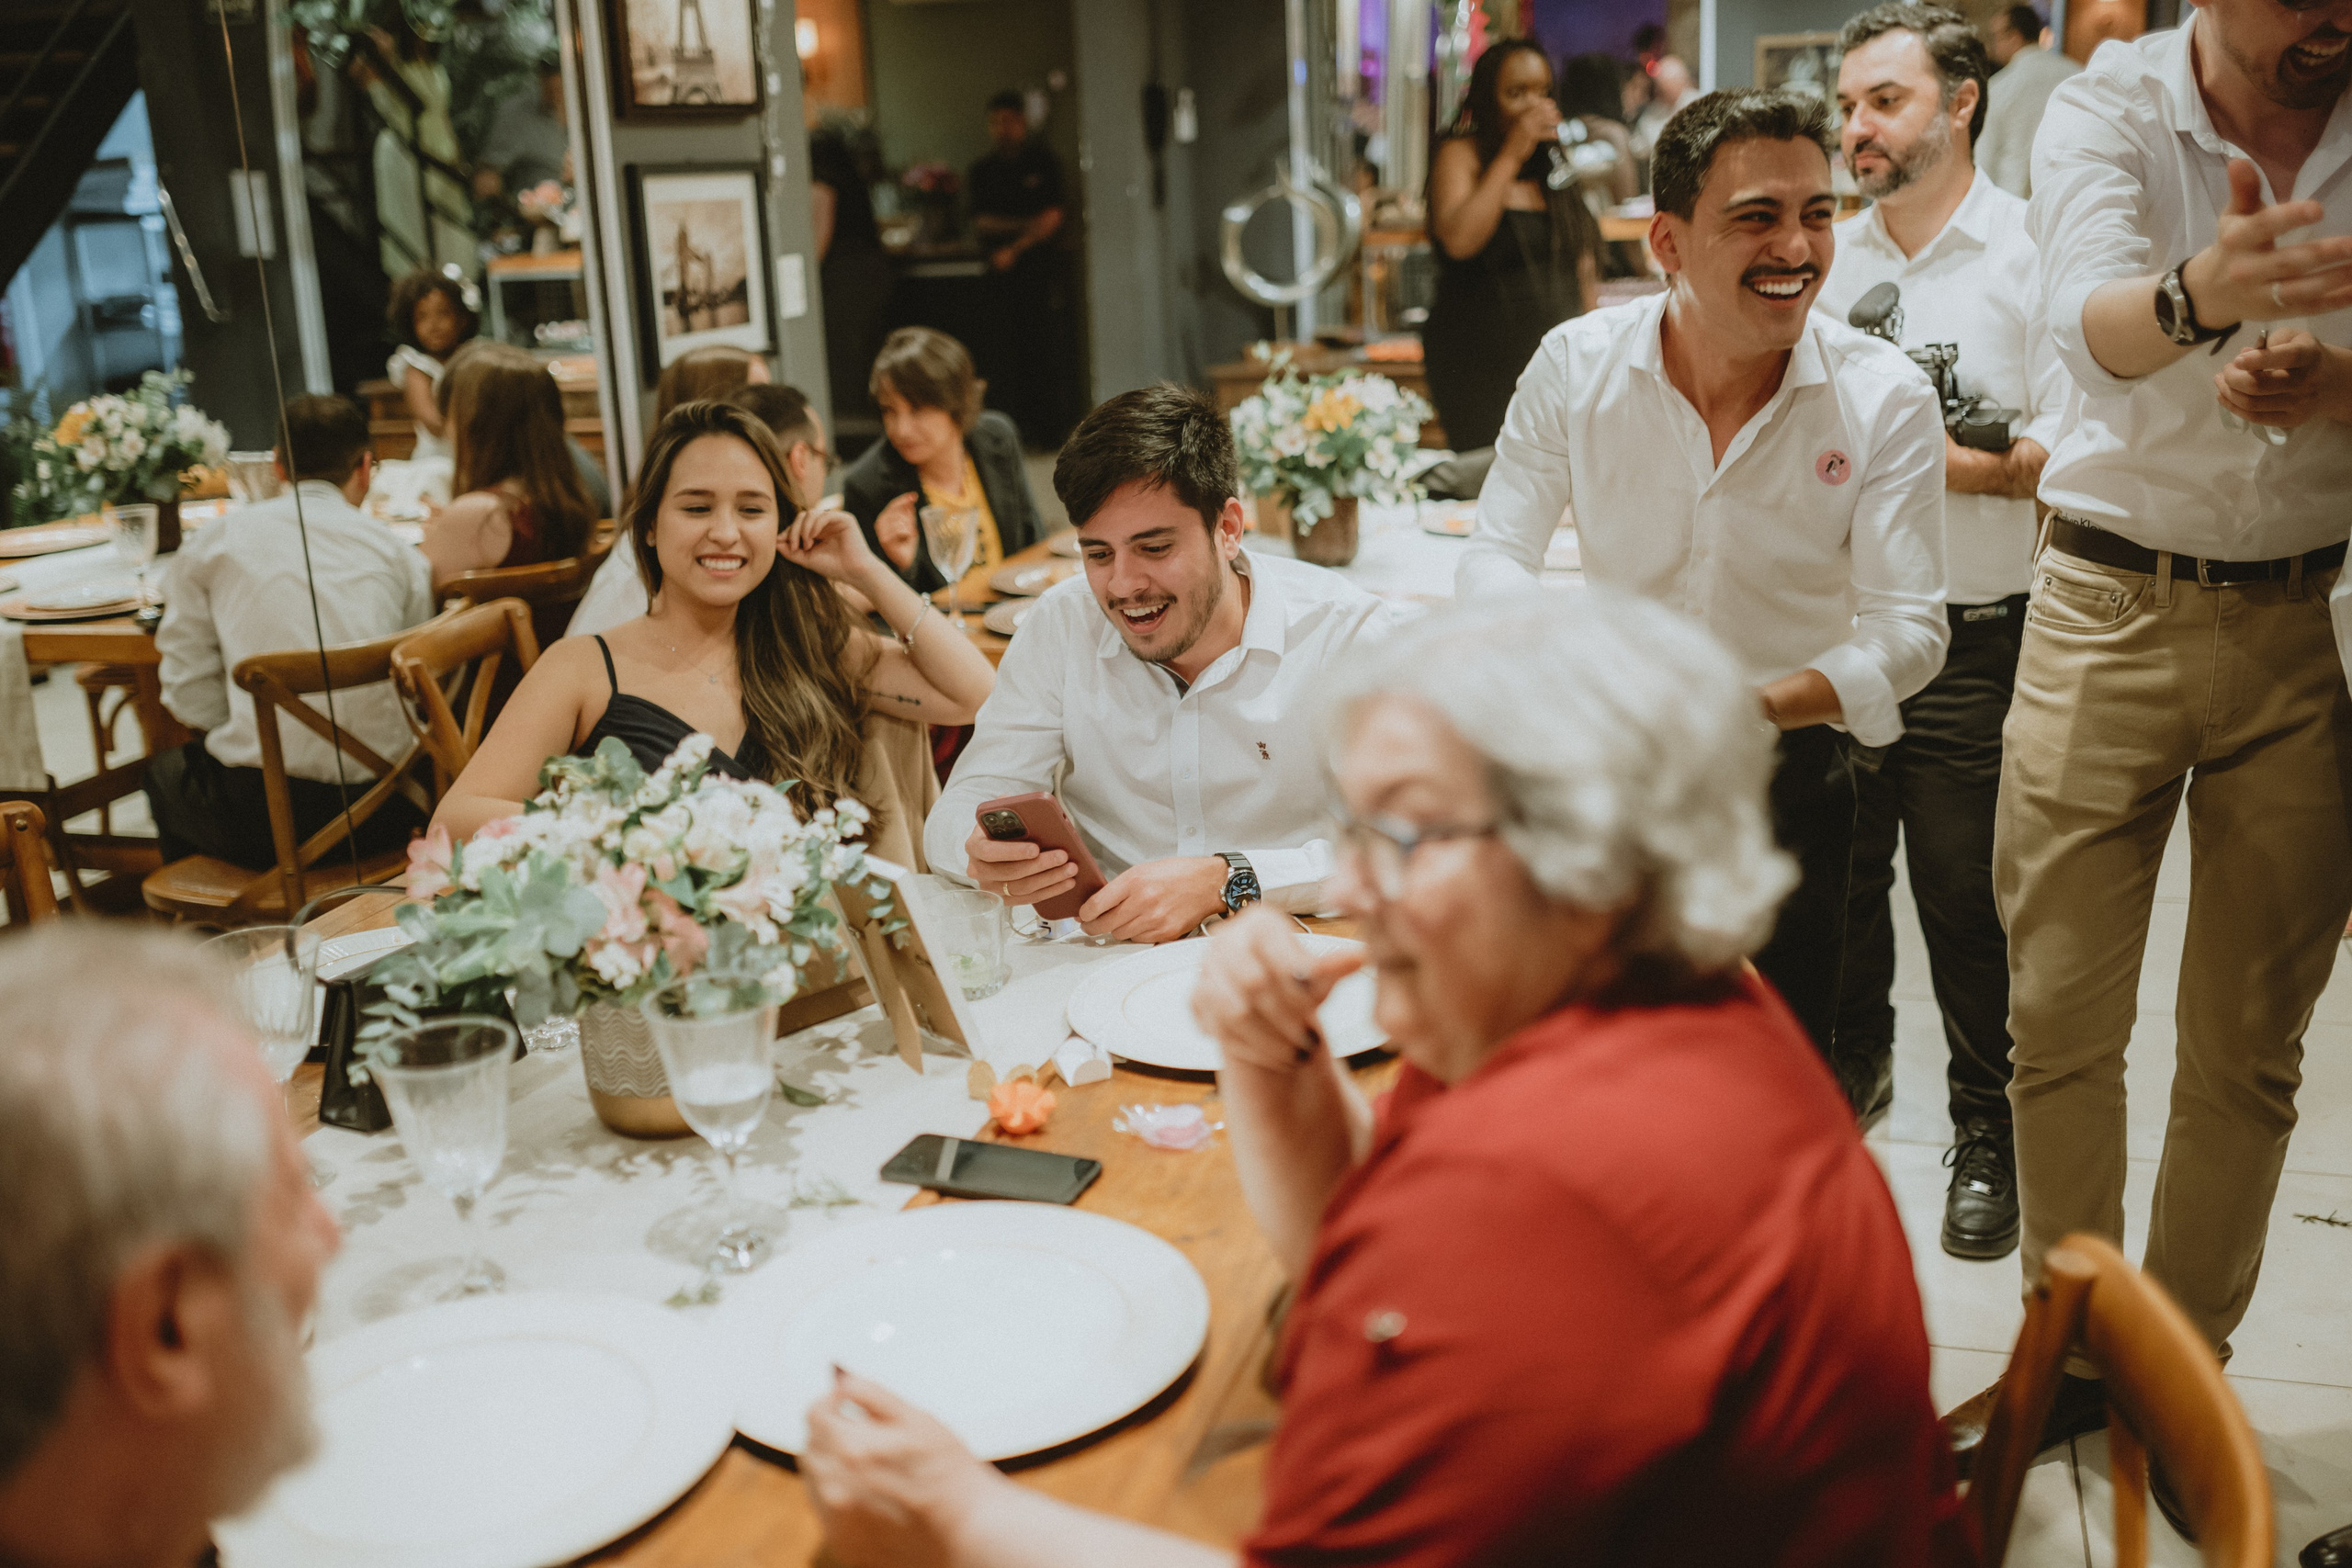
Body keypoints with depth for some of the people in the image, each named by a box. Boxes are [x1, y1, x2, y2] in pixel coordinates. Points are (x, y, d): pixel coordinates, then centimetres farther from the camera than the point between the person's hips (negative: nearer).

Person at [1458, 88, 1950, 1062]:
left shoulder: (1887, 400, -11)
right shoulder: (1574, 365, -8)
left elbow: (1910, 633, -12)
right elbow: (1493, 558, -4)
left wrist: (1753, 707, -30)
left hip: (1785, 776, 0)